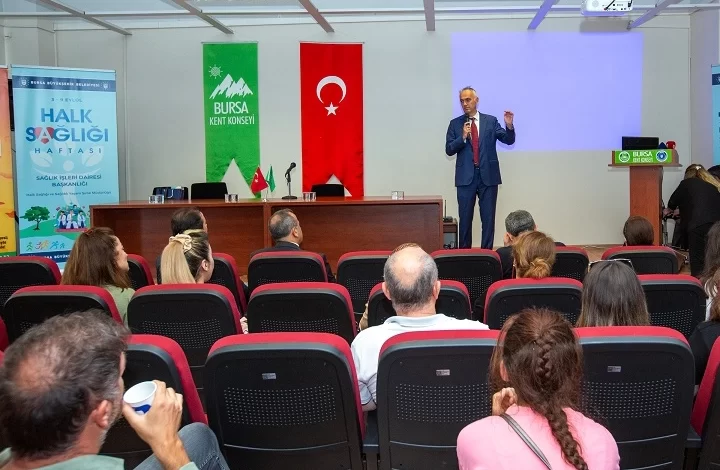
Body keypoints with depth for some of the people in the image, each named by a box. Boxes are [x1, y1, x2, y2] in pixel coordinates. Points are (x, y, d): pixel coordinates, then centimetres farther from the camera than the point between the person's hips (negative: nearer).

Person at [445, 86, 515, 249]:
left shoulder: (491, 121, 6)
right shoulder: (455, 124, 6)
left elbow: (509, 140, 0)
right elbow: (449, 150, 0)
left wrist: (509, 125, -19)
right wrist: (463, 137, -15)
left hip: (488, 176, 0)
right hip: (466, 177, 0)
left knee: (488, 218, 3)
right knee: (465, 218, 4)